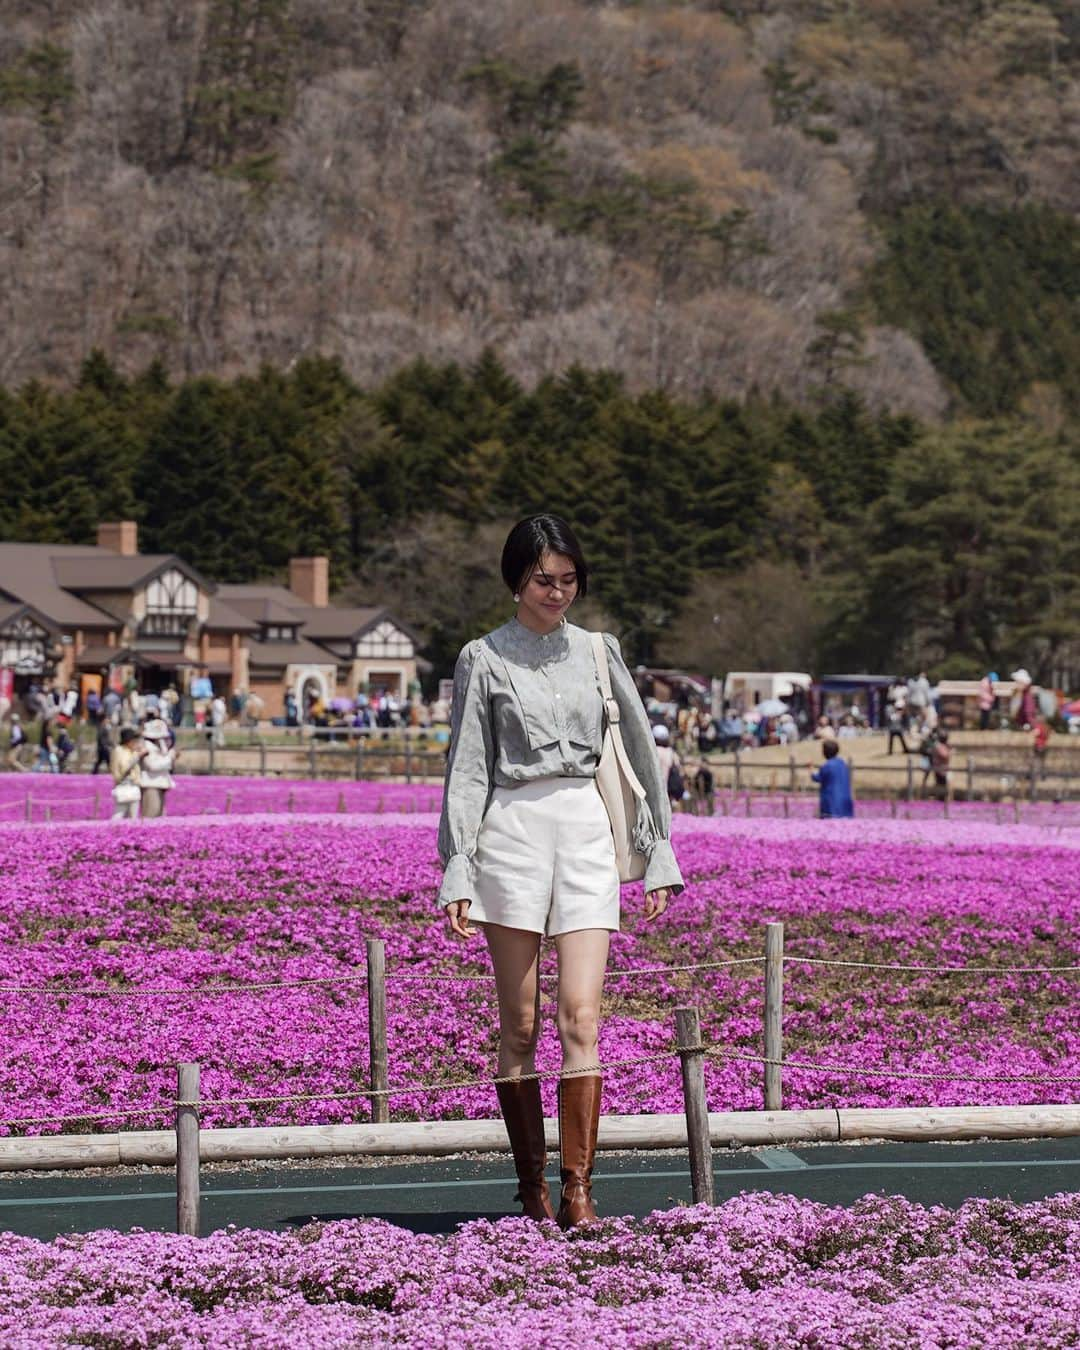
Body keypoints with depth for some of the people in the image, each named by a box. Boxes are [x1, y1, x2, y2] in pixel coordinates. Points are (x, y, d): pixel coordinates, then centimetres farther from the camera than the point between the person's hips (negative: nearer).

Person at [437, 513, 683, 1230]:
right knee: (520, 1026, 1)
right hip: (512, 830, -2)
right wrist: (457, 872, -5)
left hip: (586, 830, 2)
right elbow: (467, 769, 2)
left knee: (581, 1016, -9)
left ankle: (578, 1191, -11)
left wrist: (660, 854, 10)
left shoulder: (598, 651, 11)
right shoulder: (483, 659, 4)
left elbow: (641, 751, 14)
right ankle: (532, 1187, 9)